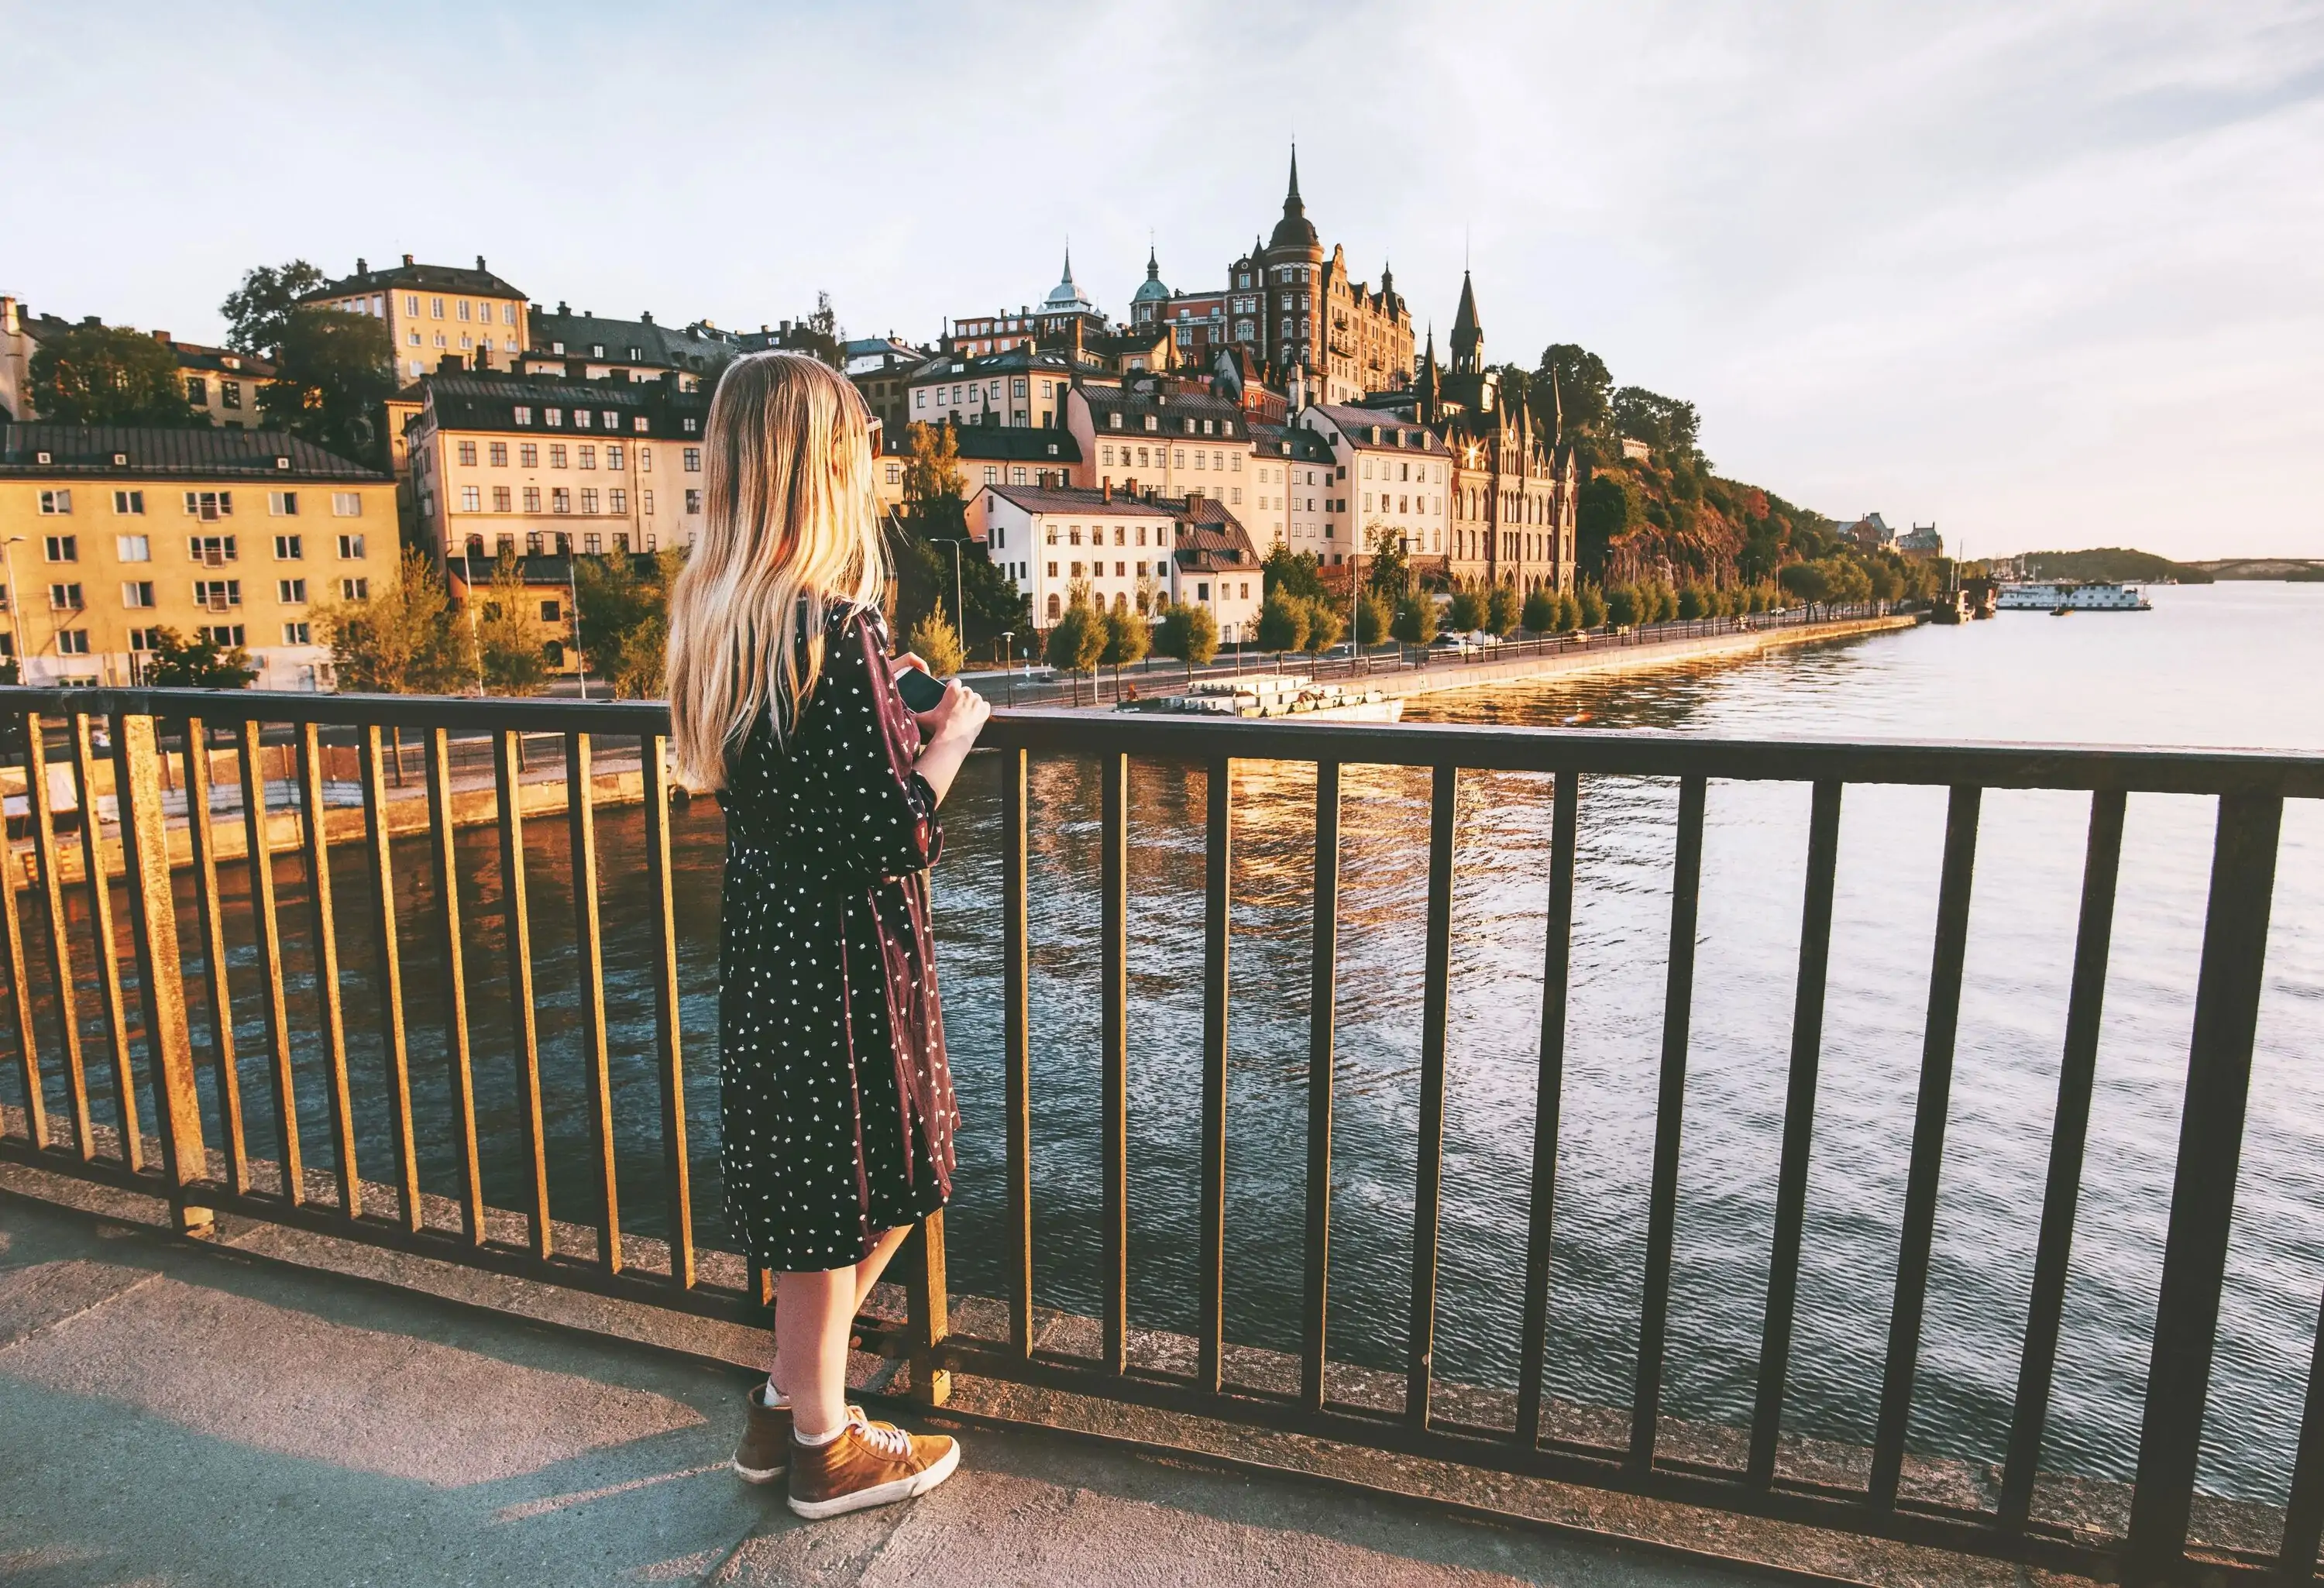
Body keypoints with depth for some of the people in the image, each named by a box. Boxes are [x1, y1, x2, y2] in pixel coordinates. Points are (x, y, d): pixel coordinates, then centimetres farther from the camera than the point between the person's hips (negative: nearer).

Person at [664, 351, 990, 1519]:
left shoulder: (716, 615, 3)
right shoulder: (836, 629, -24)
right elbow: (899, 837, -24)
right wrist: (950, 731, -9)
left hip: (765, 936, 9)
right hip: (841, 954, -8)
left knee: (818, 1192, 24)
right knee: (837, 1199, 10)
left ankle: (786, 1406, 40)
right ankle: (825, 1446, 31)